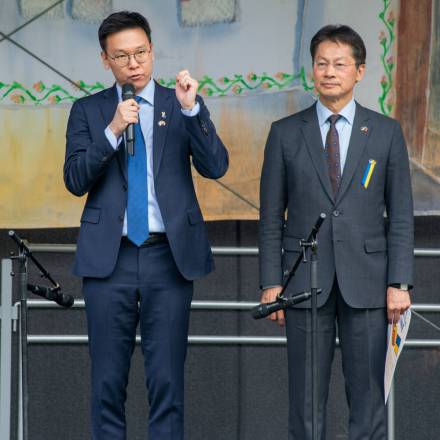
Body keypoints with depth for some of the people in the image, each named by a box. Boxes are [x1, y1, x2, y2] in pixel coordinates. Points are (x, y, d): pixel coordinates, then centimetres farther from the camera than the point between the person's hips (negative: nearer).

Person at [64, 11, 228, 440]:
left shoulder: (184, 106, 6)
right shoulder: (88, 111, 7)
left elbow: (216, 166, -5)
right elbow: (75, 180, -2)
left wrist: (191, 110, -18)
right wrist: (112, 130, -14)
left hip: (169, 255, 0)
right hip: (109, 258, 1)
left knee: (167, 380, 0)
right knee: (108, 381, 3)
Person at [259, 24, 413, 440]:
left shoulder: (385, 132, 5)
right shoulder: (286, 133, 5)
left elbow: (401, 214, 4)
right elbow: (271, 216, 6)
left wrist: (399, 283, -4)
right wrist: (271, 283, -2)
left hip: (365, 281, 0)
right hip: (305, 281, 0)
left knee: (367, 394, 1)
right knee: (306, 395, 2)